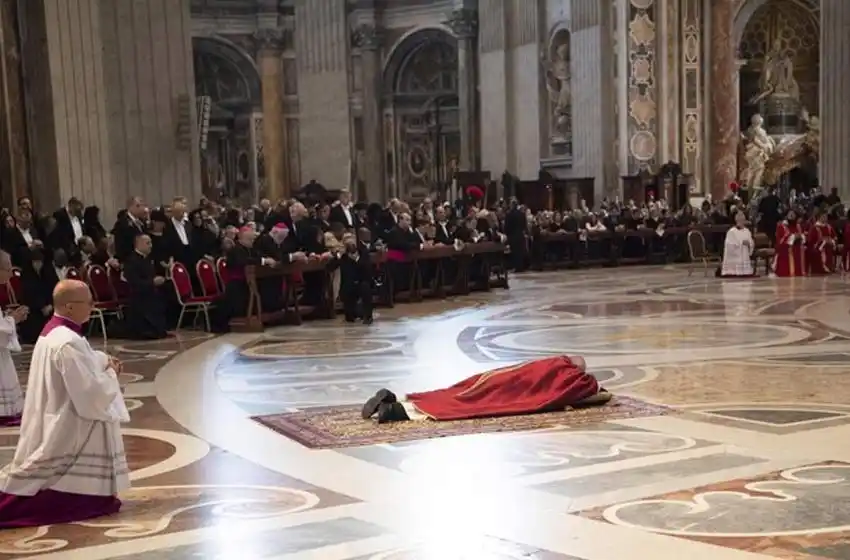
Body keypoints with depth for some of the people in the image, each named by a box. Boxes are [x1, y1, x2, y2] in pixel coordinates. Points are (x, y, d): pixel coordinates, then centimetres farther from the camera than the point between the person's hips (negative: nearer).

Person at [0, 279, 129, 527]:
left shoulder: (53, 332, 5)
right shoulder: (68, 343, -26)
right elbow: (90, 392, -24)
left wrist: (102, 362, 6)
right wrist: (110, 373, -7)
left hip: (57, 423, 10)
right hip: (69, 429, -10)